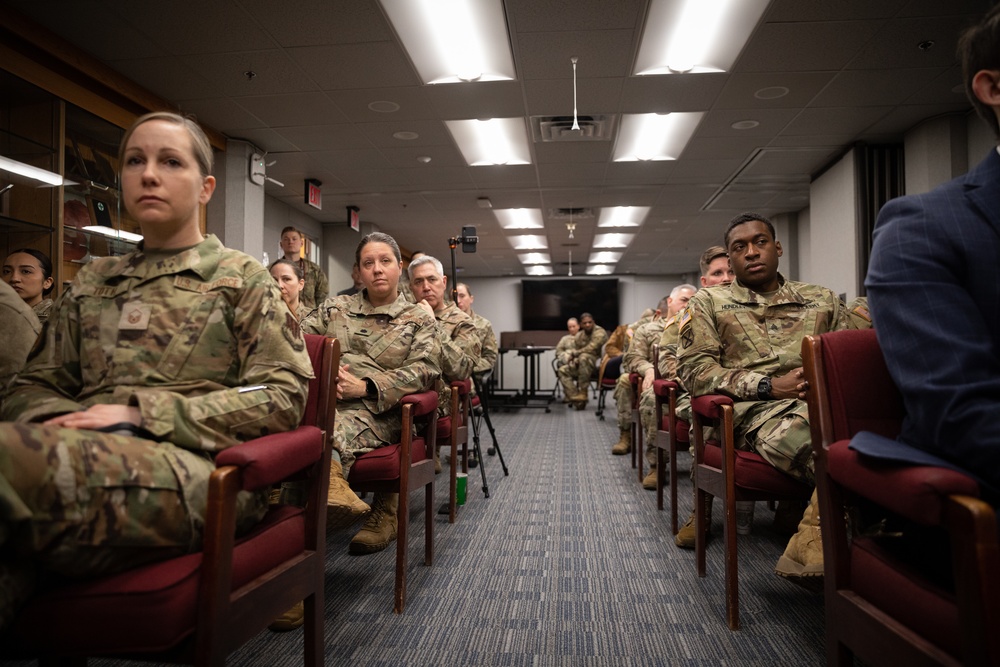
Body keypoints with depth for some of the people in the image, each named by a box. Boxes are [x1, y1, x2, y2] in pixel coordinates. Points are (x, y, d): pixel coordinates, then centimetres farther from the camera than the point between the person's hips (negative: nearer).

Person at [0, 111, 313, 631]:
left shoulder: (241, 277, 11)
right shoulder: (91, 281, 25)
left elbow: (282, 396, 0)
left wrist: (139, 412, -10)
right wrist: (63, 420, -5)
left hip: (194, 468, -4)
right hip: (88, 456, 4)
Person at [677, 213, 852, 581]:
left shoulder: (823, 299, 26)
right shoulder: (709, 302, 17)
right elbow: (693, 369, 3)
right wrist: (769, 386, -8)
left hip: (827, 403, 4)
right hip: (758, 410, -4)